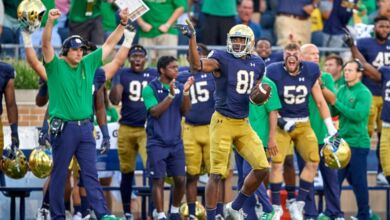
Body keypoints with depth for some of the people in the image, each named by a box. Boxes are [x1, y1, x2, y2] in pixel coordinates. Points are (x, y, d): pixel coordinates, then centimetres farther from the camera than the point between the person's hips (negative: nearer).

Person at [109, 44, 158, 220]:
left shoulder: (154, 75, 7)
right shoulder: (122, 74, 4)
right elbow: (115, 100, -6)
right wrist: (116, 78, -16)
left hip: (148, 129, -1)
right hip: (126, 128, 1)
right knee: (127, 172, 8)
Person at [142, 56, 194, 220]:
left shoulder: (179, 87, 7)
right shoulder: (150, 89, -7)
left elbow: (185, 111, 1)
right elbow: (155, 112, -16)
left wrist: (186, 92, -13)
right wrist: (170, 95, -23)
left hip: (175, 142, 4)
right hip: (157, 143, -4)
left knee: (180, 179, 3)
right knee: (158, 180, -3)